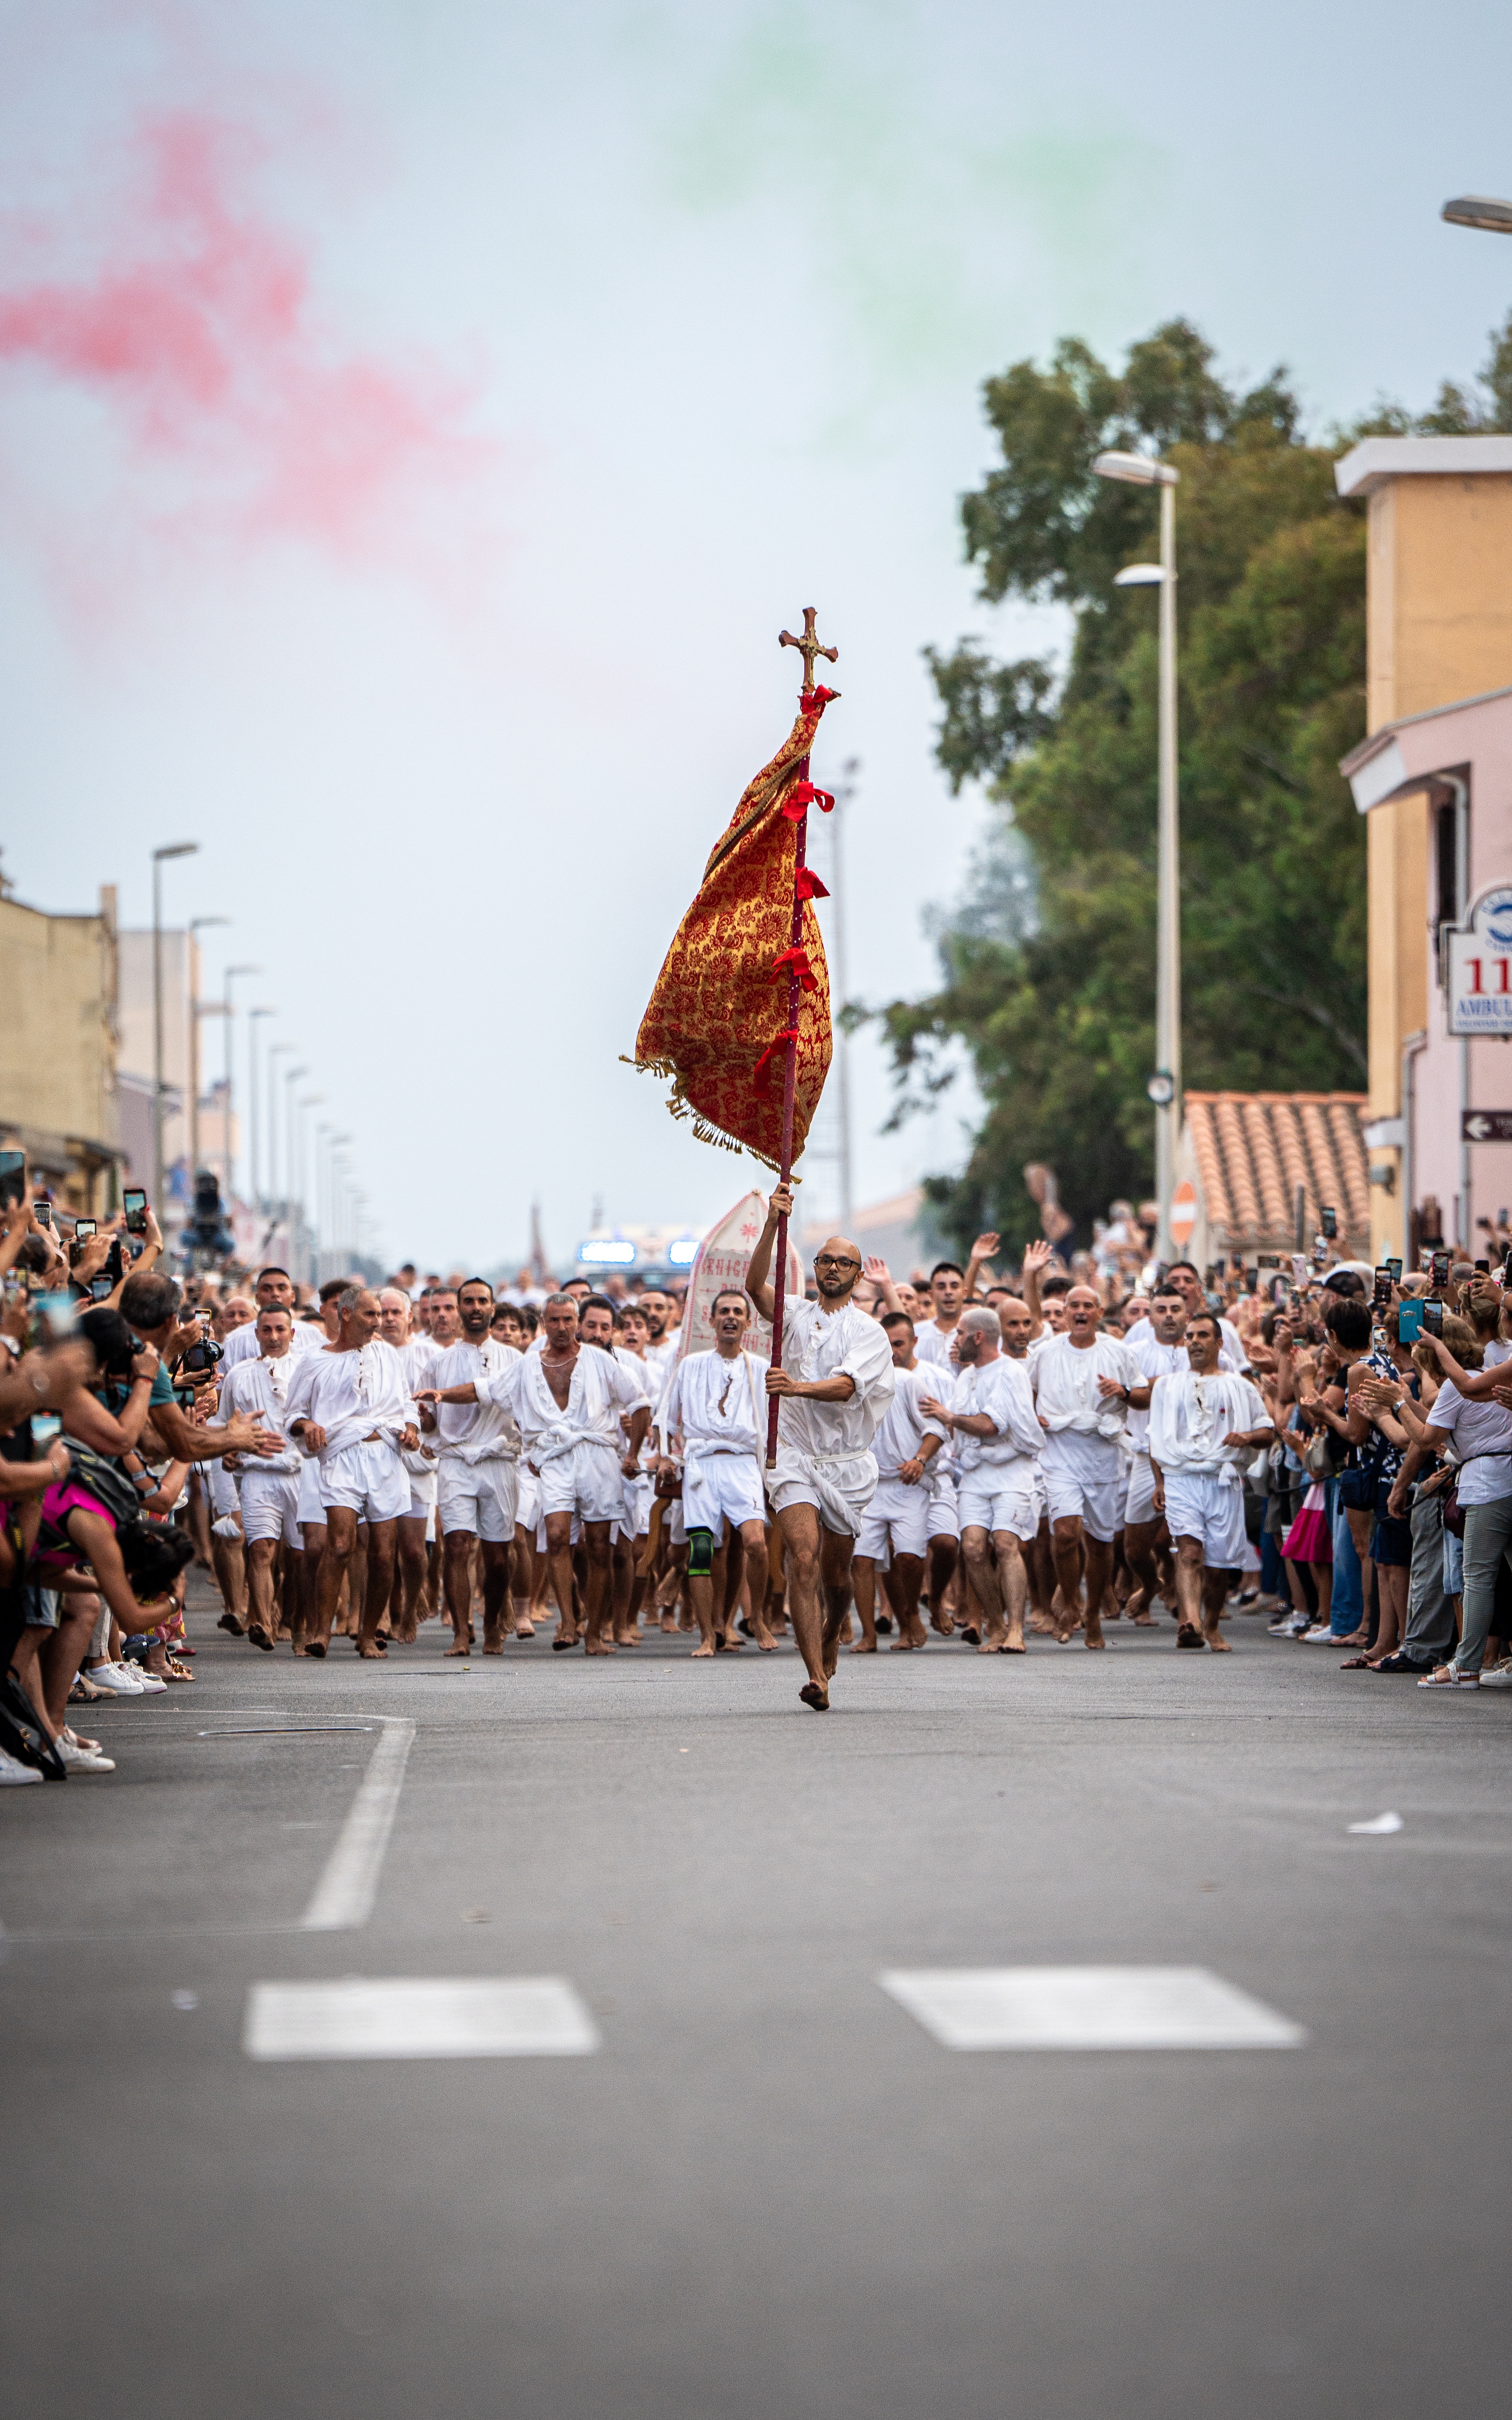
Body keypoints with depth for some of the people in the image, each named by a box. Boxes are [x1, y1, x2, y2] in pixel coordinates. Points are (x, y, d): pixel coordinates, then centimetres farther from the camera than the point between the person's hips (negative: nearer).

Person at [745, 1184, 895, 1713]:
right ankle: (816, 1676, -23)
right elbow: (755, 1285, -11)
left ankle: (830, 1635, 44)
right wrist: (773, 1225, -23)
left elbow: (845, 1386, -17)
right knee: (803, 1556, -18)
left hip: (846, 1461, 0)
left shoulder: (869, 1333, 0)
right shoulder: (796, 1316, 8)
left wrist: (798, 1387, -35)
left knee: (836, 1571, 10)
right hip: (795, 1454, 0)